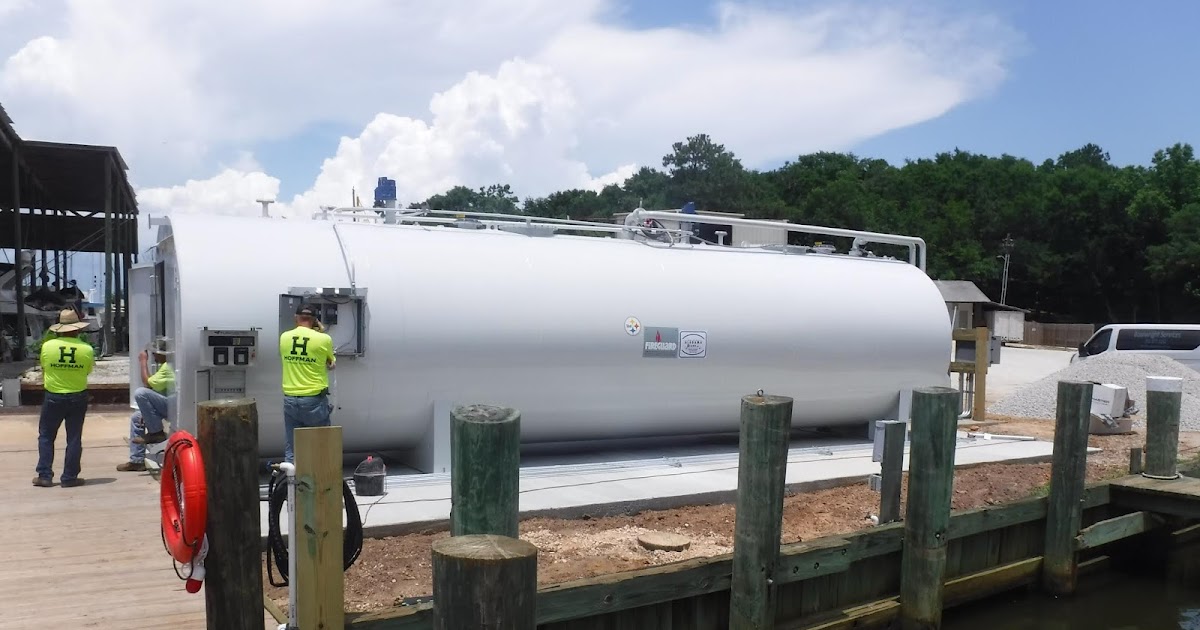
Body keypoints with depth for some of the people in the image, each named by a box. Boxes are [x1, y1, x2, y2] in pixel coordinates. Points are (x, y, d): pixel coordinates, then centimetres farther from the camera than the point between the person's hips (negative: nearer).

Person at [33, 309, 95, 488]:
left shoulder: (47, 346, -9)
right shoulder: (87, 349, -10)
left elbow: (43, 367, 5)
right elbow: (87, 371, 1)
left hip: (53, 397, 0)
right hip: (78, 397, 0)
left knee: (46, 436, 14)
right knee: (74, 438, 7)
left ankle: (44, 476, 13)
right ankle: (69, 477, 10)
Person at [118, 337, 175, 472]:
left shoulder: (168, 367, -13)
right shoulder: (166, 365, 21)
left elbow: (148, 383, -15)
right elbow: (154, 387, 21)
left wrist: (144, 362, -3)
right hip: (167, 406, 11)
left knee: (140, 392, -23)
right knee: (136, 417, 17)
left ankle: (156, 433, -12)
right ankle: (137, 461, 16)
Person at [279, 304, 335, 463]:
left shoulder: (284, 338, 2)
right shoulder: (323, 339, -8)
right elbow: (332, 364, 8)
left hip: (290, 399, 3)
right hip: (314, 399, -3)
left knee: (291, 449, 9)